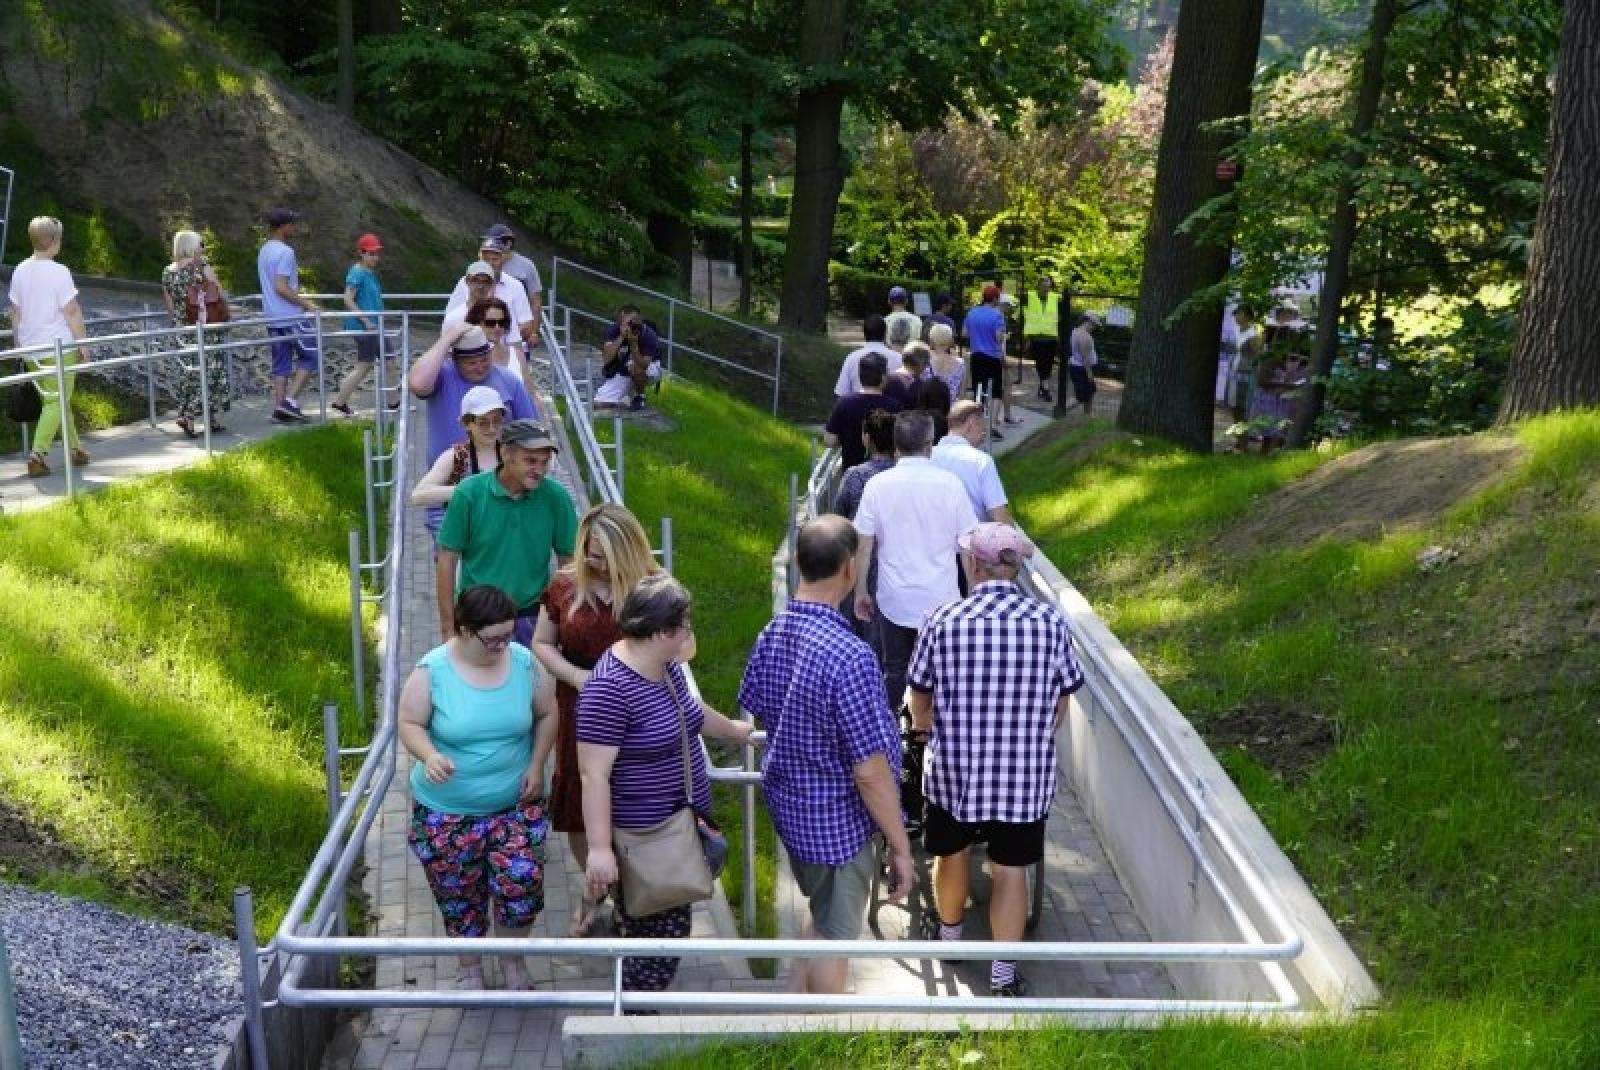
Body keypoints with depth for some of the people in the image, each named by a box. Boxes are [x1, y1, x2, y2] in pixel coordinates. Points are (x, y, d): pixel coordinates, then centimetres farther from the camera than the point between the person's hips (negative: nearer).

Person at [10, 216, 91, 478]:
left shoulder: (20, 271, 5)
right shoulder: (59, 272, -14)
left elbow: (16, 313, 10)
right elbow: (72, 312, -13)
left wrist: (19, 344, 18)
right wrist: (83, 343, -4)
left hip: (31, 349, 6)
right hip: (59, 347, -6)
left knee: (57, 400, 18)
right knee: (57, 402, -1)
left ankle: (74, 448, 27)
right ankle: (37, 454, -12)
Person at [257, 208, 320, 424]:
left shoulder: (263, 251, 15)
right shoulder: (285, 252, -14)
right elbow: (281, 287, -20)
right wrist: (306, 304, -14)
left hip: (272, 317, 9)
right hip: (292, 317, -9)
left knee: (281, 365, 9)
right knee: (311, 356, 1)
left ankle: (279, 409, 5)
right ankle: (290, 400, -6)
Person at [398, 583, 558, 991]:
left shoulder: (523, 662, -8)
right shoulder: (433, 670, -16)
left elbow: (546, 715, 5)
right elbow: (410, 724, -9)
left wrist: (536, 765, -6)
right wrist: (430, 756, -29)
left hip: (516, 803, 1)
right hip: (447, 810, -1)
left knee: (522, 882, -7)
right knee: (458, 894, 11)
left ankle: (512, 959, 23)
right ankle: (470, 966, 39)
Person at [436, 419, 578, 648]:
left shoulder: (555, 497, -6)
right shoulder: (469, 493, -8)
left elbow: (567, 560, 4)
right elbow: (447, 559, -4)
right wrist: (448, 626, -4)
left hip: (531, 619, 1)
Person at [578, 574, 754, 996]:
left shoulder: (665, 664, 4)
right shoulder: (609, 688, -24)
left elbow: (689, 711, 26)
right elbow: (594, 774, -25)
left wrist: (733, 731, 42)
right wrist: (599, 849, -27)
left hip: (681, 825, 9)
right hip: (643, 839, -9)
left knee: (665, 925, 17)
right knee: (662, 932, -4)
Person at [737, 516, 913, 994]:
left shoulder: (771, 633, -6)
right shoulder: (849, 655, -30)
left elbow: (756, 712, 10)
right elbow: (871, 773, -25)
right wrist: (901, 847, -15)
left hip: (788, 801, 7)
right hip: (837, 817, -7)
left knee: (822, 916, 28)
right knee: (835, 936, 14)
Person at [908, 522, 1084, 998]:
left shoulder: (943, 620, -13)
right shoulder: (1051, 621, -10)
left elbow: (920, 698, -1)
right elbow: (1061, 705, 0)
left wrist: (924, 727, 22)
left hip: (954, 767, 0)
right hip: (1025, 773, 0)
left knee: (952, 852, 22)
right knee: (1012, 868, 12)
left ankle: (949, 932, 45)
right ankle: (1003, 972, 18)